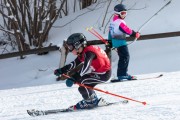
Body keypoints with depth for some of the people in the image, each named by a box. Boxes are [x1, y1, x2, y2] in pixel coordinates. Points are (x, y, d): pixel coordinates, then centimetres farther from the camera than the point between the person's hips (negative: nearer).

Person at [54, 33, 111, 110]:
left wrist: (74, 78, -47)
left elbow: (86, 67, -38)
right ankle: (94, 100, 20)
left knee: (82, 81, -16)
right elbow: (73, 64, 15)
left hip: (104, 74, -10)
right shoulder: (82, 53, 7)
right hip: (98, 72, 10)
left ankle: (91, 101, -2)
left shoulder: (89, 52, -23)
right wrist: (61, 71, 4)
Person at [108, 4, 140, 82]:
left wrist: (109, 42, 25)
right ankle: (121, 75, -14)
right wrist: (135, 34, -7)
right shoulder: (120, 22, -18)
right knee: (125, 57, -10)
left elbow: (110, 32, 19)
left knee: (123, 57, 15)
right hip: (120, 42, -10)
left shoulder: (113, 21, 14)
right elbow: (127, 30, -20)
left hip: (115, 41, 10)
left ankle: (123, 74, 20)